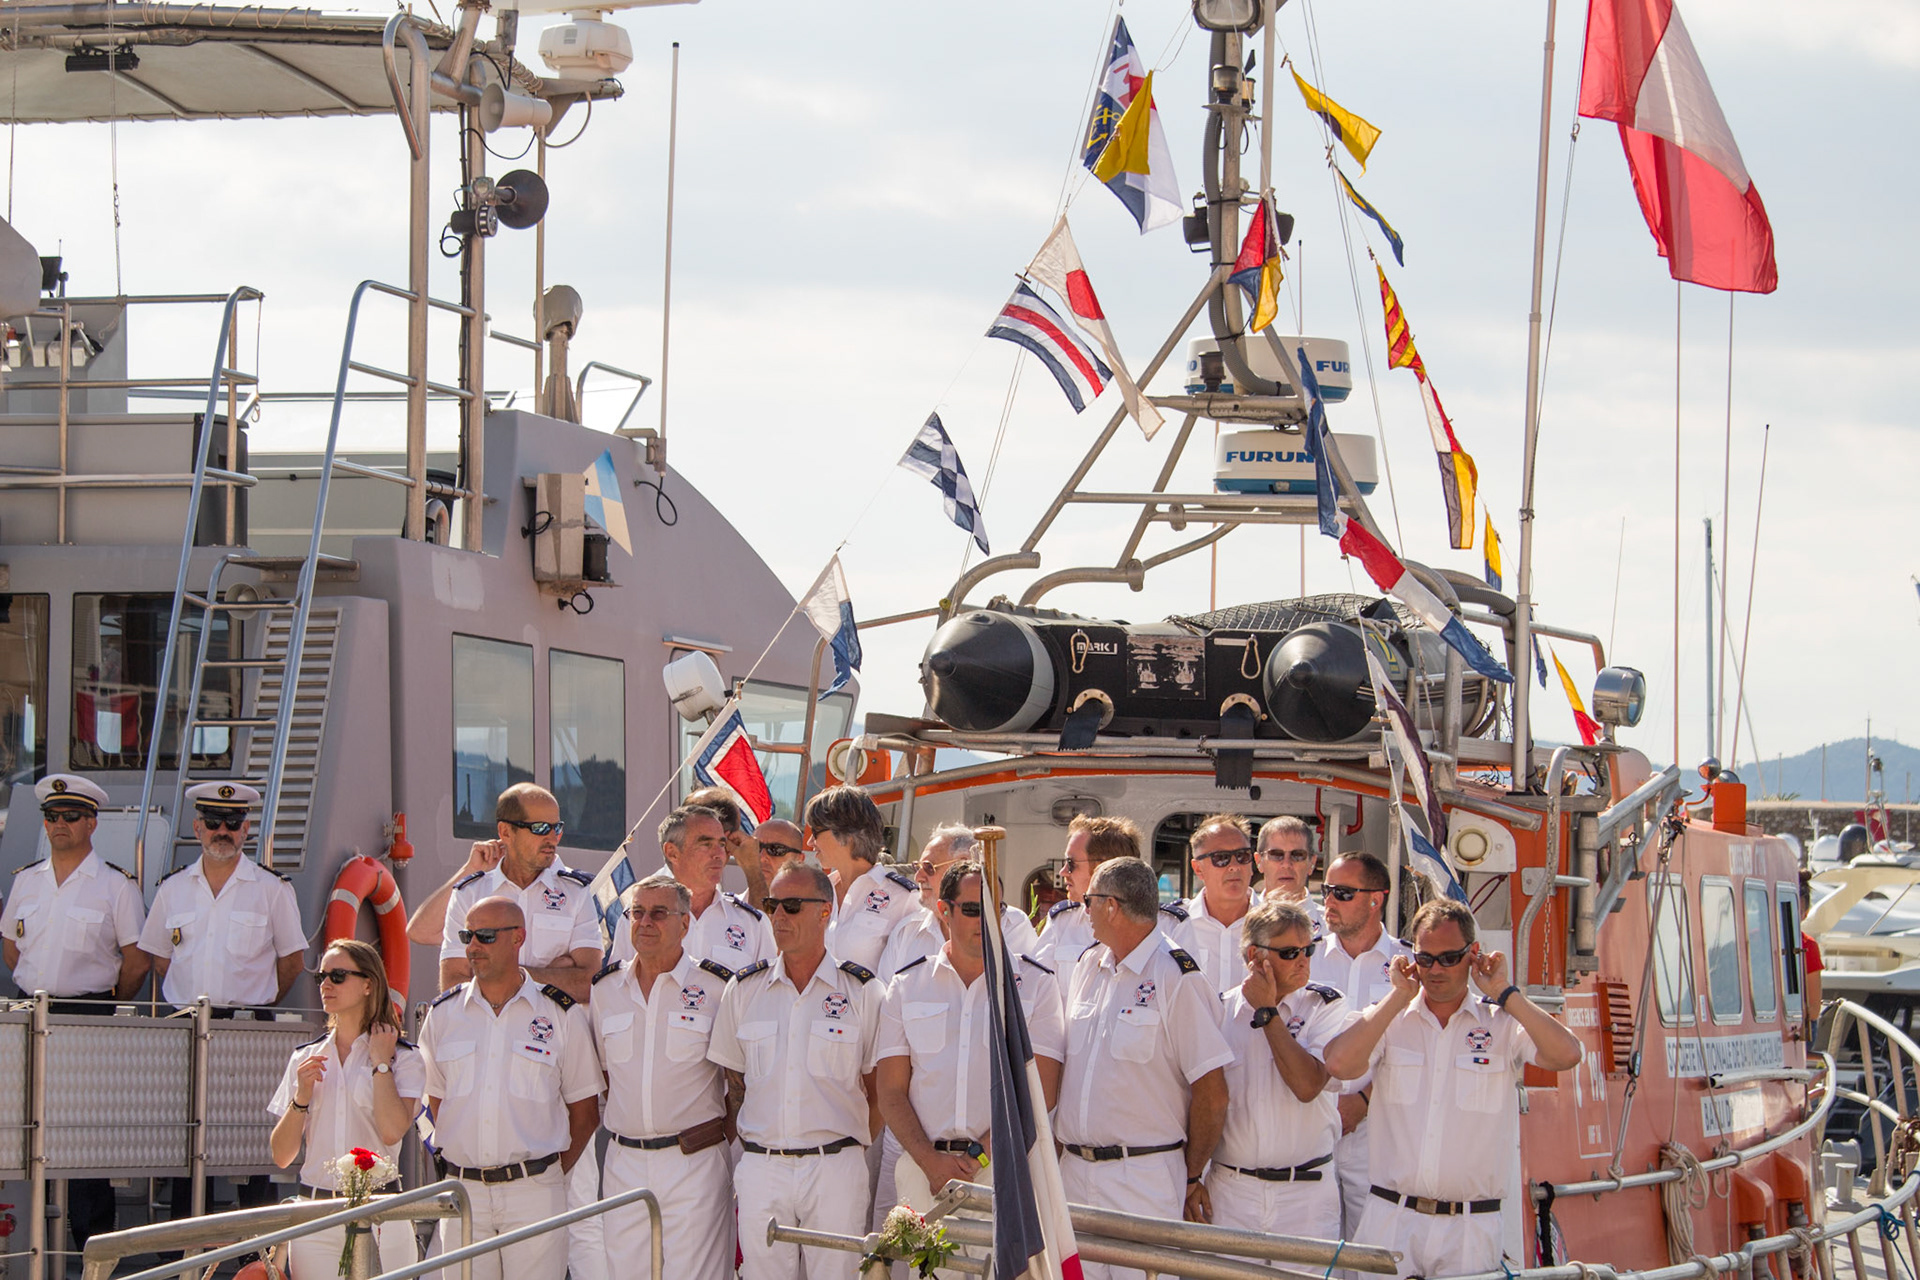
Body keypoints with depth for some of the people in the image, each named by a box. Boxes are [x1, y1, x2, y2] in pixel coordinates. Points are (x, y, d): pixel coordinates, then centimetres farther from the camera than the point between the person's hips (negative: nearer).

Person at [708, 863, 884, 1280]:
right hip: (760, 1167, 2)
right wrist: (751, 1147, 6)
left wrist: (854, 1147, 2)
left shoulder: (861, 990, 2)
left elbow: (877, 1086, 6)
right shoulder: (744, 989, 8)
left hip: (836, 1168, -2)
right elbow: (732, 1083, 13)